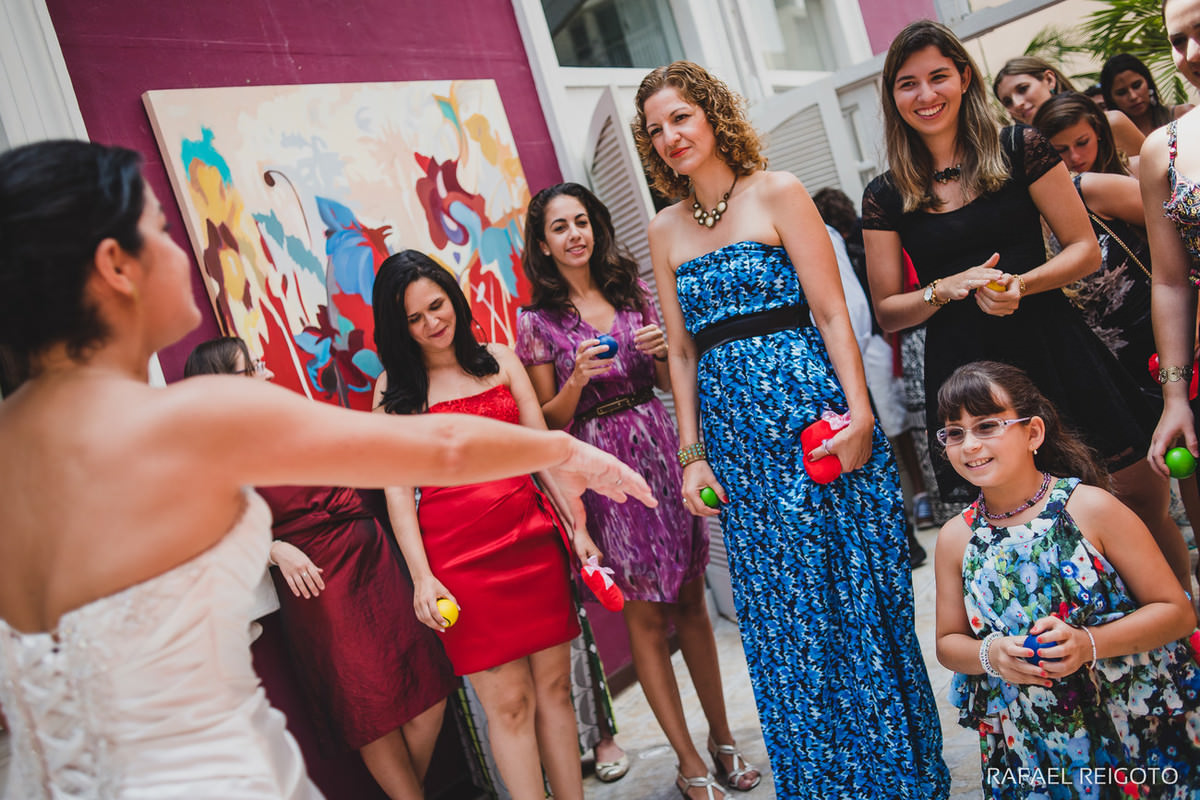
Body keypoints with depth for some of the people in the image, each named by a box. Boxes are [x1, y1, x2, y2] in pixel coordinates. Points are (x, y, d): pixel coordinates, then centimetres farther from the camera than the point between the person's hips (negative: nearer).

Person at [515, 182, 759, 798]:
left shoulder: (633, 290, 8)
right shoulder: (538, 320, 0)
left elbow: (670, 383, 13)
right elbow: (548, 420, 1)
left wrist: (662, 350, -8)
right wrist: (577, 380, -17)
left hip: (660, 448, 3)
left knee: (690, 598, 10)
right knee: (645, 614, 2)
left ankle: (722, 735, 27)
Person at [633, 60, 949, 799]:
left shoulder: (776, 193, -1)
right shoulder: (666, 231, 12)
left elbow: (832, 312, -7)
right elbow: (683, 351, 11)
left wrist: (858, 412, -16)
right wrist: (693, 453, 6)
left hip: (809, 408, -4)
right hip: (734, 430, 4)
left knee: (852, 588, 4)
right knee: (781, 608, 10)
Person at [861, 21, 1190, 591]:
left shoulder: (1021, 149, 3)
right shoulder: (885, 196, 4)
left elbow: (1086, 249, 3)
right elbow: (887, 310, 6)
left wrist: (1018, 285, -15)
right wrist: (947, 289, -12)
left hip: (1051, 346, 0)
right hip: (963, 367, 0)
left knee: (1142, 499, 3)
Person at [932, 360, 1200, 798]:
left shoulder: (1090, 507, -12)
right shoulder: (955, 538, -3)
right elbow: (948, 643, 7)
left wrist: (1087, 644, -24)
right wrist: (990, 656, -16)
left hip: (1137, 725, -2)